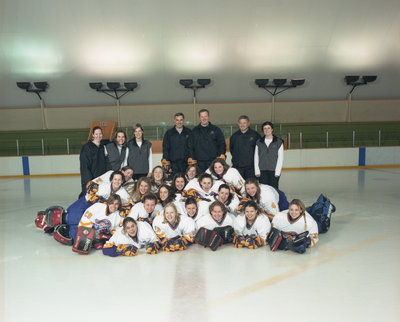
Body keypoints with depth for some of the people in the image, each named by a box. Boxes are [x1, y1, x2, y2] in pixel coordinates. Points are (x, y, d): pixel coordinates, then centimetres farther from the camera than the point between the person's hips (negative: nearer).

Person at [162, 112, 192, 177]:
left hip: (186, 164, 1)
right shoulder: (169, 133, 9)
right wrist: (166, 162, -4)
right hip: (173, 164, 0)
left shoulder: (189, 133, 10)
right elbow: (165, 149, 6)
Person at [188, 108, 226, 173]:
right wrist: (191, 158, -1)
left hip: (214, 162, 0)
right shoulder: (195, 131, 13)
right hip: (199, 162, 1)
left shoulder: (216, 129, 11)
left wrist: (222, 155, -6)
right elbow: (190, 146, 11)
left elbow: (222, 144, 9)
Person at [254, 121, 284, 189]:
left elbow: (280, 157, 0)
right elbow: (256, 157, 8)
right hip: (262, 171, 2)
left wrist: (277, 172, -7)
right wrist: (257, 171, 0)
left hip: (274, 171, -2)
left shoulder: (278, 142, 3)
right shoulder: (259, 142, 9)